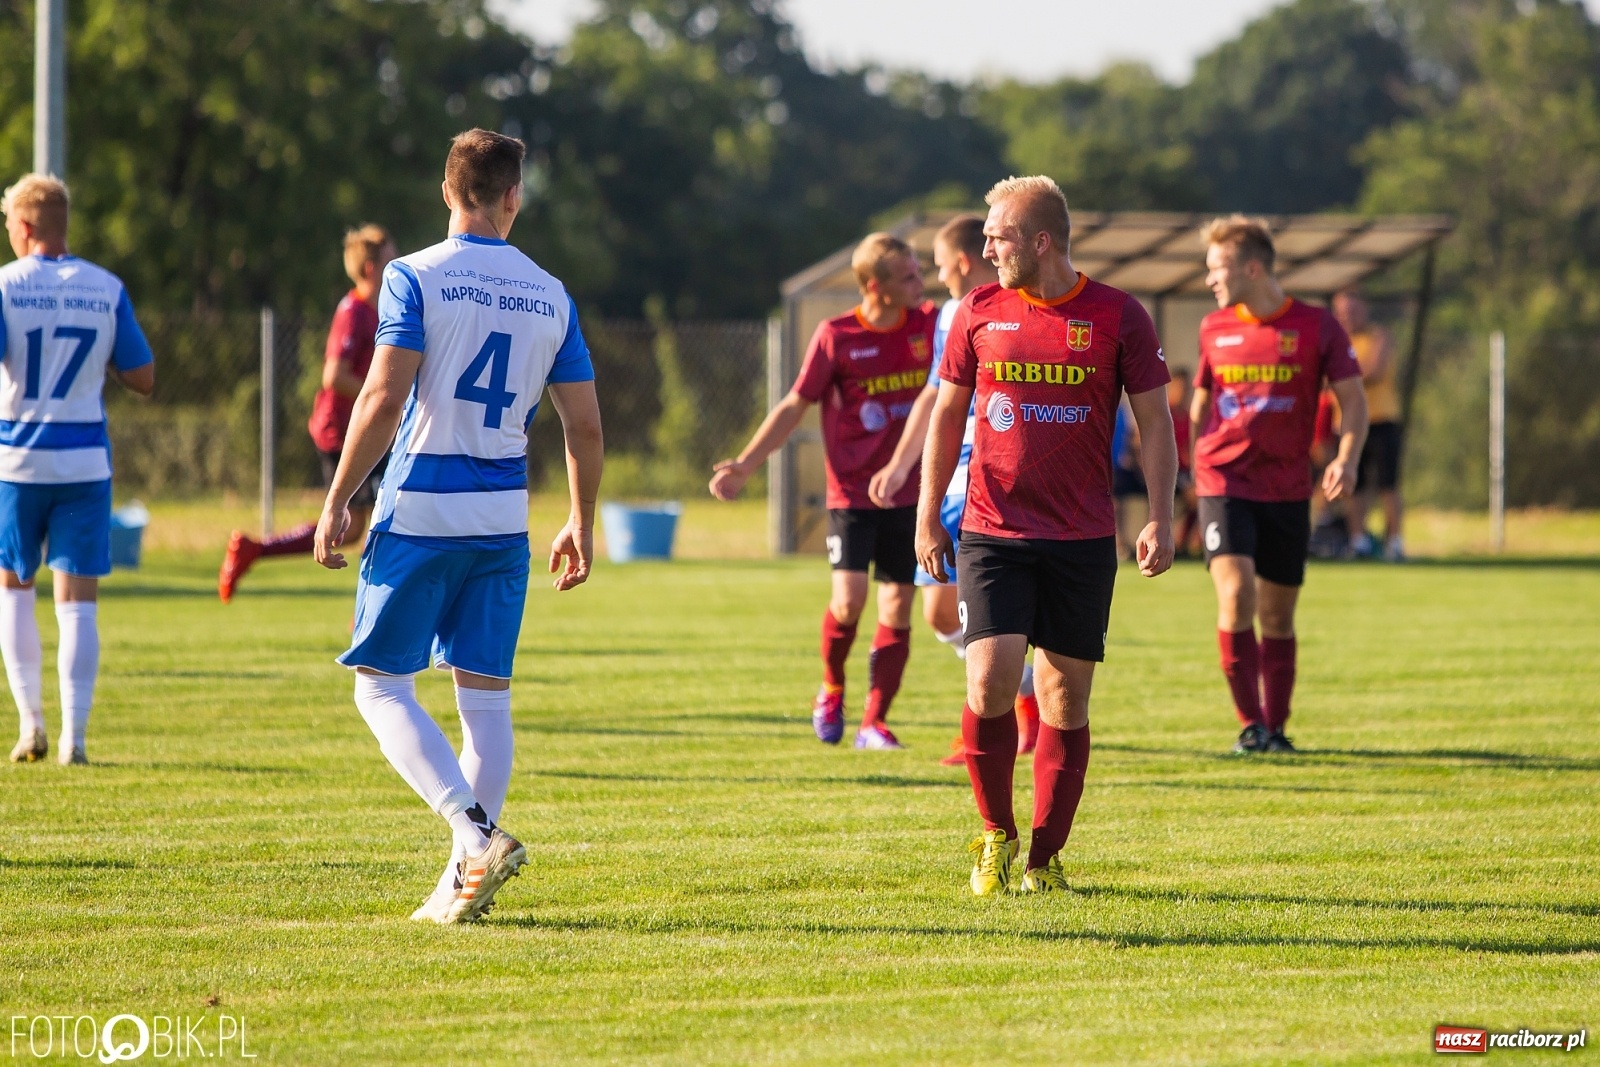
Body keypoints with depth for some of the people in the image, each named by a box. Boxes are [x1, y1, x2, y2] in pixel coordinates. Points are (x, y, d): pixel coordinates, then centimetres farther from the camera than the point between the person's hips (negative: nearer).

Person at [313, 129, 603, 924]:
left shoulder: (415, 278, -6)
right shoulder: (550, 296, 6)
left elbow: (384, 399, -15)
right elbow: (584, 425, 8)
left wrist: (337, 501, -8)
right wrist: (581, 526, 19)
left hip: (418, 512, -4)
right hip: (503, 521, 4)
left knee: (382, 685, 2)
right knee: (485, 696, 7)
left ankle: (475, 831, -17)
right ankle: (464, 883, 7)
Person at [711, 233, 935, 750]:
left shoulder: (928, 325, 2)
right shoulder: (836, 337, -7)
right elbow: (795, 405, 0)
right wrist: (744, 465, -3)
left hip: (908, 493, 3)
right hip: (852, 491, -3)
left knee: (897, 606, 0)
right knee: (849, 600, -15)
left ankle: (874, 722, 8)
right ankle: (831, 690, 14)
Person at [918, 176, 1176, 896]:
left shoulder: (1118, 317, 0)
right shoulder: (978, 312, 5)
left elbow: (1154, 421, 4)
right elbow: (948, 413, 13)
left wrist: (1160, 519, -6)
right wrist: (928, 516, 9)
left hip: (1082, 539, -1)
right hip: (992, 533, 1)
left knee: (1065, 701, 2)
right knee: (990, 685, -13)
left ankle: (1045, 857, 12)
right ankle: (996, 836, 7)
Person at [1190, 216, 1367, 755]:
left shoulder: (1316, 327, -1)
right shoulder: (1214, 328, 7)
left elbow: (1352, 399, -2)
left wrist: (1346, 459, -17)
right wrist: (1191, 460, 21)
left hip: (1287, 488, 0)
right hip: (1223, 482, 0)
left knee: (1277, 615, 6)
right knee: (1236, 595, -17)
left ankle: (1275, 727, 18)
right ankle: (1250, 724, -11)